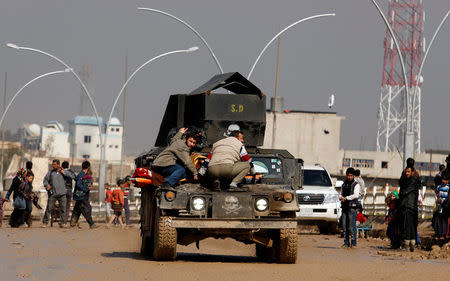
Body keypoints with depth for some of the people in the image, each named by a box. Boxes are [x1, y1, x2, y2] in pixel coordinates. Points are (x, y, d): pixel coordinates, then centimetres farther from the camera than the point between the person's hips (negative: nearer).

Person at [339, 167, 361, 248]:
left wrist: (345, 198, -11)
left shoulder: (356, 185, 1)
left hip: (352, 207, -6)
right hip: (344, 207, 6)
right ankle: (346, 243, 8)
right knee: (344, 225, 4)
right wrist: (341, 197, -4)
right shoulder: (344, 185, 19)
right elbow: (341, 194, 20)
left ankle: (353, 243, -8)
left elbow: (356, 195, -12)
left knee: (352, 225, -10)